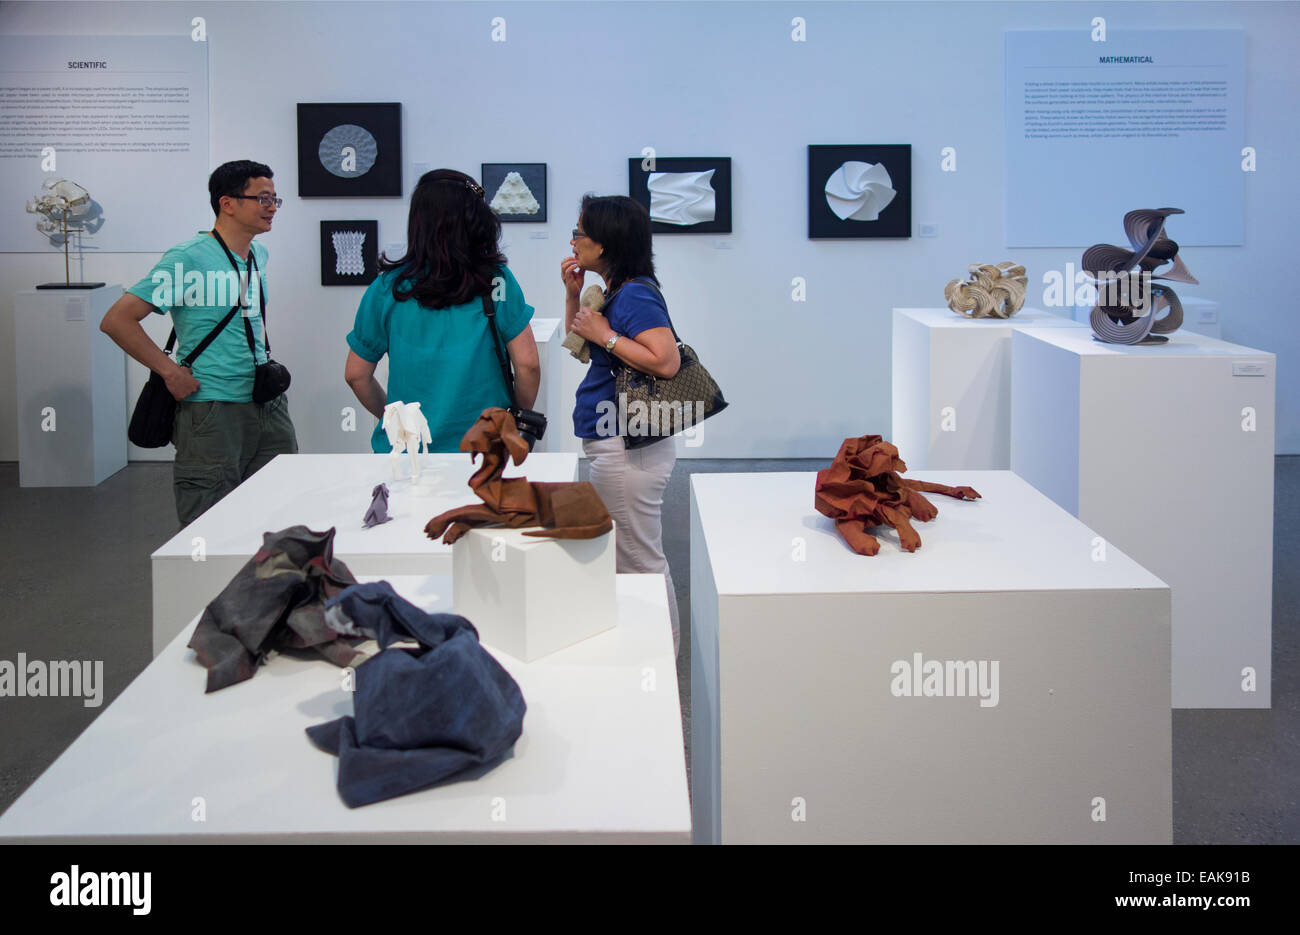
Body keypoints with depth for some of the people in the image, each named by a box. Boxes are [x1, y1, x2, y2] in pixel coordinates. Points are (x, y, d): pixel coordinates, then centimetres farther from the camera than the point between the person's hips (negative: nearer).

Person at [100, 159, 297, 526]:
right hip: (211, 412, -7)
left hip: (268, 409, 7)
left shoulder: (258, 255, 12)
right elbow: (116, 321, -14)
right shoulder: (189, 258, -12)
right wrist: (171, 372, -14)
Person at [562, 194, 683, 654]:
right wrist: (573, 294, 13)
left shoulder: (635, 295, -17)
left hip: (629, 449, -11)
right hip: (613, 444, 11)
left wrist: (605, 335, -20)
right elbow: (578, 346, 28)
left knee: (639, 557, -2)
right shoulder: (615, 290, 13)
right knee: (627, 553, 18)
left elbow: (666, 361, -28)